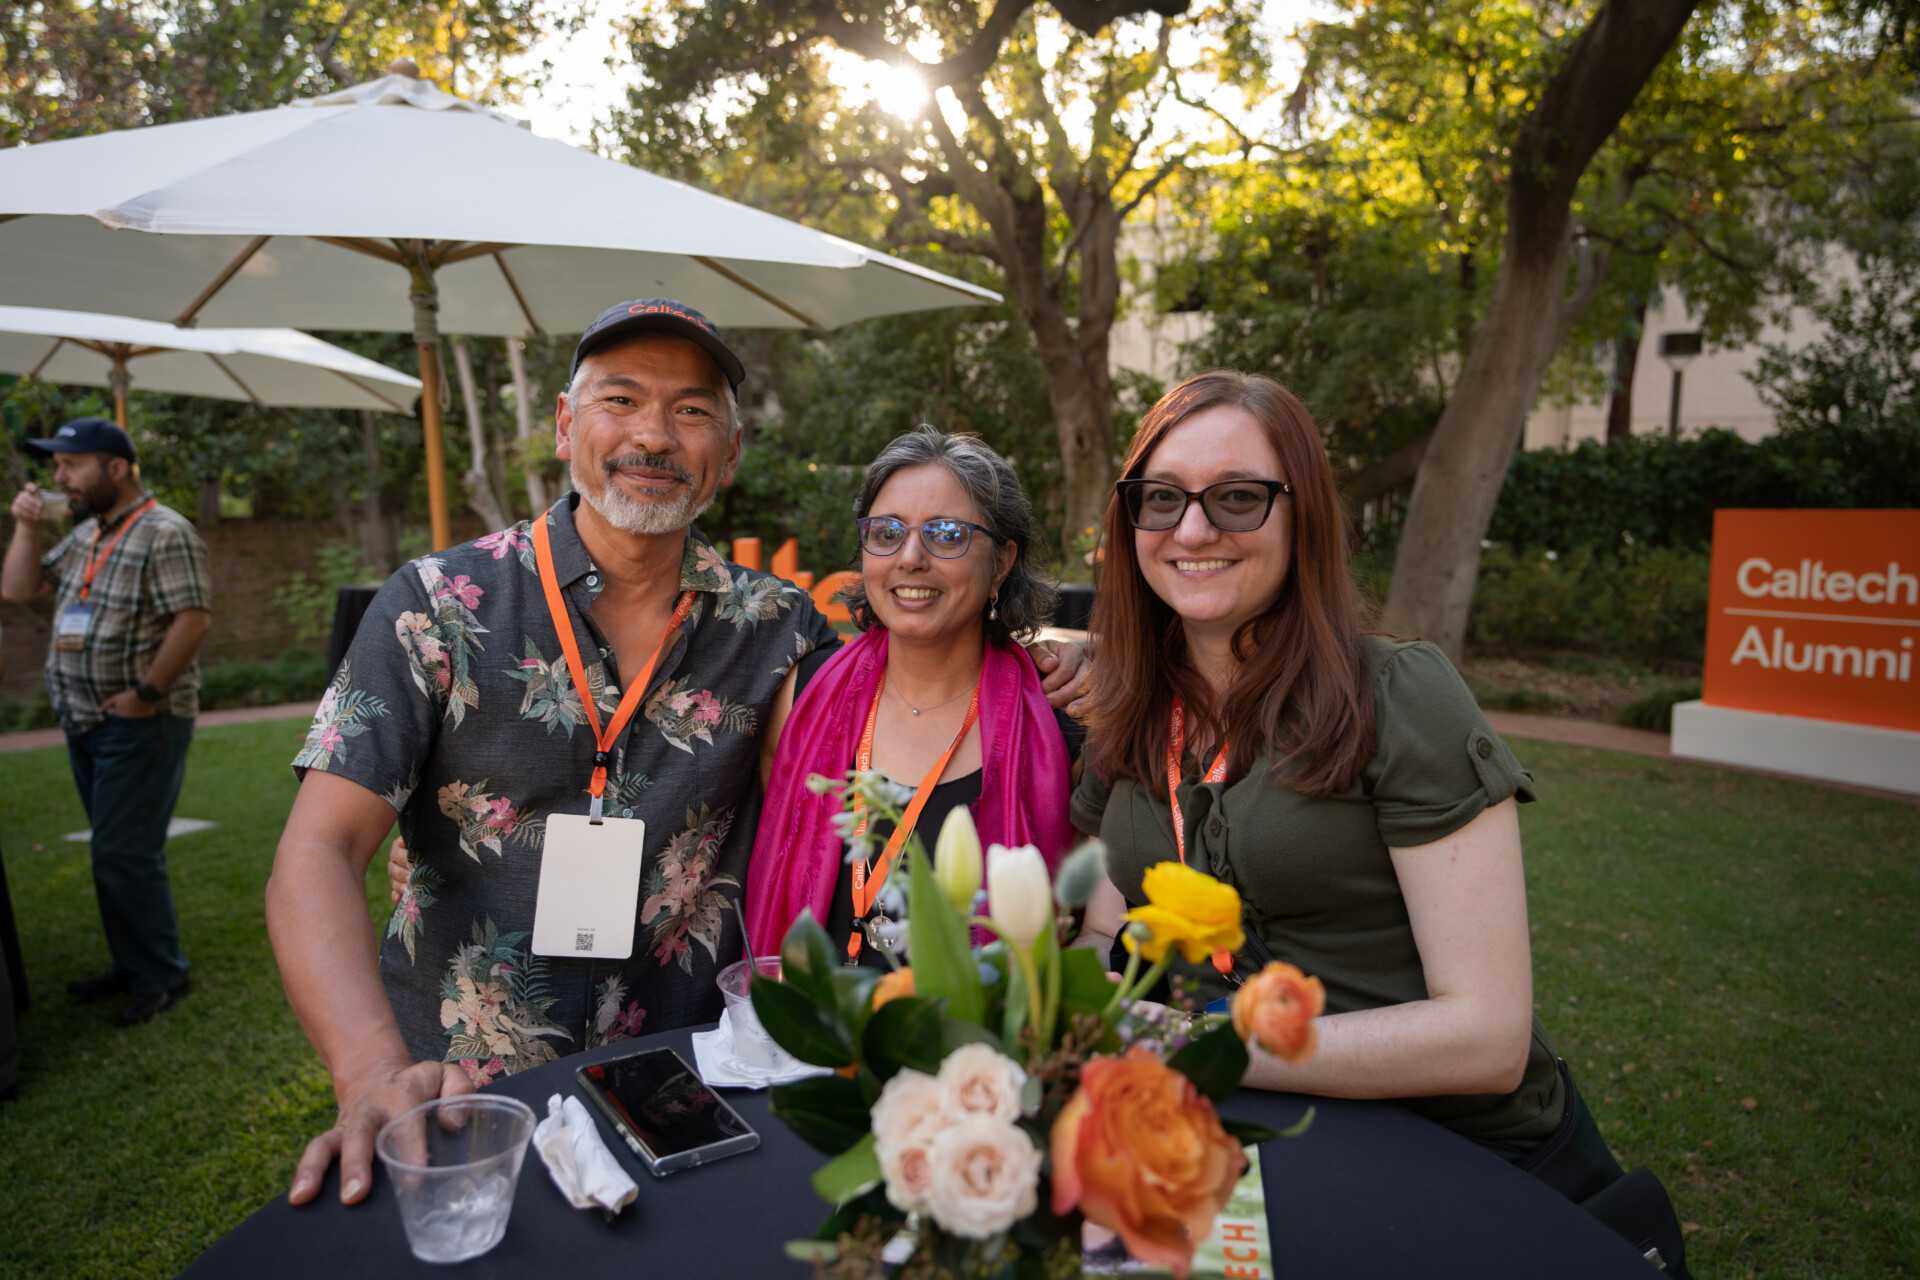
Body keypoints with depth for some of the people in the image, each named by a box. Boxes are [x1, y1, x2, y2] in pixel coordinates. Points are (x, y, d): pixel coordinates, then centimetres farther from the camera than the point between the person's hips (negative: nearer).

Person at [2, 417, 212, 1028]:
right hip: (86, 723, 9)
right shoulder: (85, 536, 15)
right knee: (116, 852, 15)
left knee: (125, 855, -6)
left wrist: (146, 692, -19)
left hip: (140, 725, -9)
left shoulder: (165, 533, -14)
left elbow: (193, 618, -20)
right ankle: (131, 965, 27)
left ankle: (161, 977, 7)